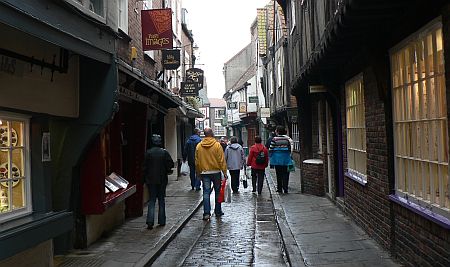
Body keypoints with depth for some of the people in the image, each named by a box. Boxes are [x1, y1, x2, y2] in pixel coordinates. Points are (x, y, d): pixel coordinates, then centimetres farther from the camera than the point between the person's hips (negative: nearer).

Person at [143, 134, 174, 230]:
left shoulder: (148, 153, -6)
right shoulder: (164, 152, -7)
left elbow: (145, 167, -4)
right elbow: (171, 164, -7)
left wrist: (145, 178, 5)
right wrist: (167, 171, 12)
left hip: (151, 180, 0)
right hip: (162, 180, 0)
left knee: (151, 201, 4)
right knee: (161, 200, 11)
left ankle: (150, 222, -6)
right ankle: (162, 221, 15)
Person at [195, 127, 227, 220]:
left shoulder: (199, 146, 1)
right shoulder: (217, 145, -9)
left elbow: (197, 162, 6)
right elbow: (222, 160, -10)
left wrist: (199, 173, 16)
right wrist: (224, 172, -4)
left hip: (204, 172, 2)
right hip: (216, 172, -2)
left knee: (206, 193, 3)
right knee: (218, 192, 12)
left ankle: (206, 213, -6)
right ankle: (218, 211, 22)